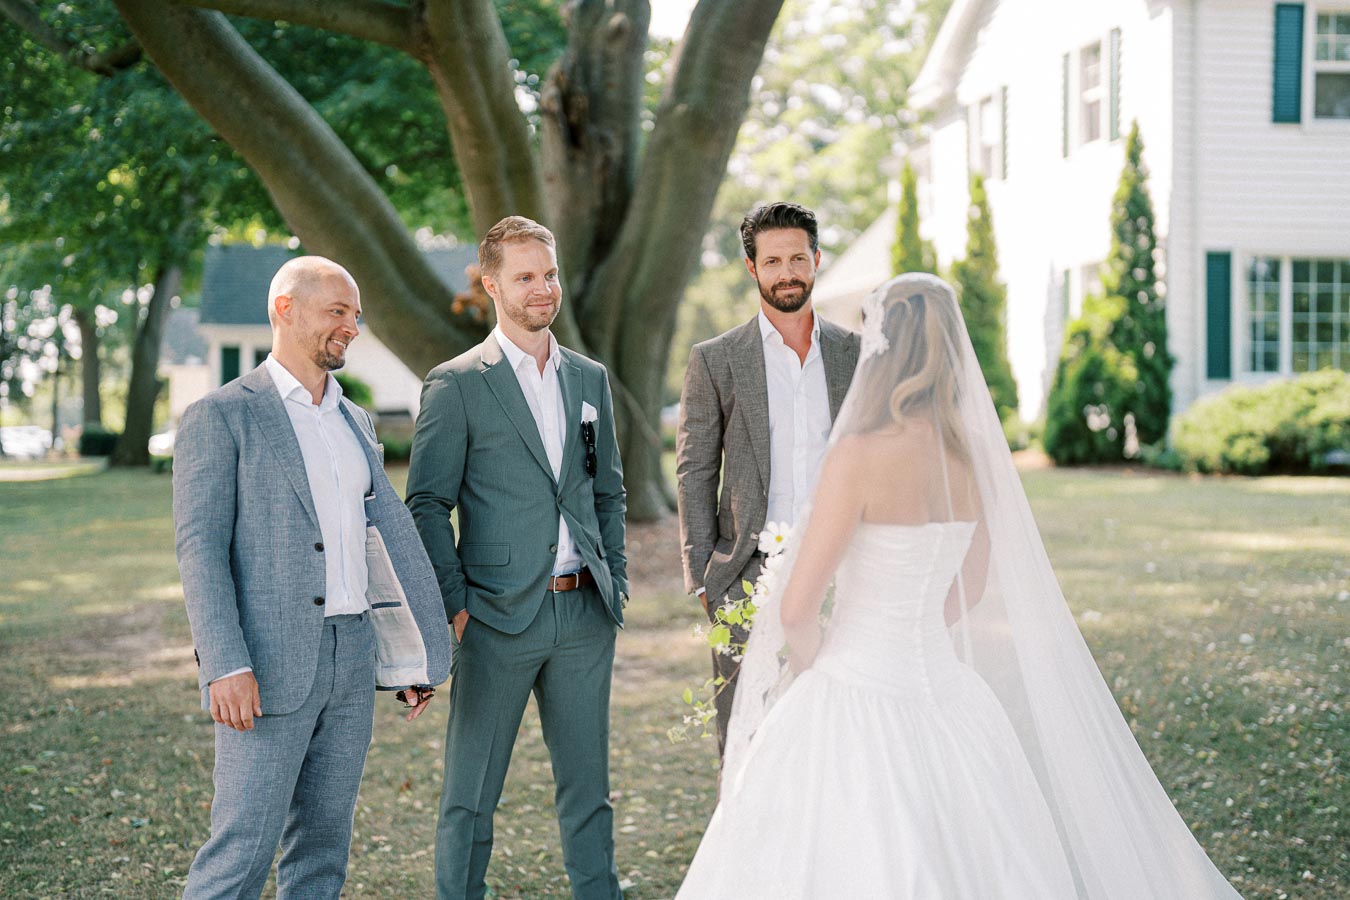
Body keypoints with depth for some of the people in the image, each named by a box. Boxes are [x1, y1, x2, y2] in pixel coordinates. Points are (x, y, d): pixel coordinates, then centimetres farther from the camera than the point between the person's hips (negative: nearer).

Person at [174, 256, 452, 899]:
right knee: (243, 848, -7)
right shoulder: (220, 417, -6)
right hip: (268, 664, -7)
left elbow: (389, 532, 15)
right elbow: (200, 548, -11)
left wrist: (419, 653, 12)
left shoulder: (353, 421, 16)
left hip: (352, 656, 7)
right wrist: (226, 666, -20)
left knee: (324, 843, 11)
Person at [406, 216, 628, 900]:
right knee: (470, 796, 4)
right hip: (499, 615, -4)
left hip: (584, 613, 5)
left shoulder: (590, 378, 13)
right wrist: (453, 605, -10)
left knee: (588, 787, 12)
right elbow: (427, 504, -4)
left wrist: (615, 580, 10)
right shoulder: (455, 385, -4)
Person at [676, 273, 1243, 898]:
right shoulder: (973, 455, 2)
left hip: (856, 695, -7)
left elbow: (798, 608, -16)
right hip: (941, 684, 7)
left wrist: (811, 664, 5)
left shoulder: (859, 455, -18)